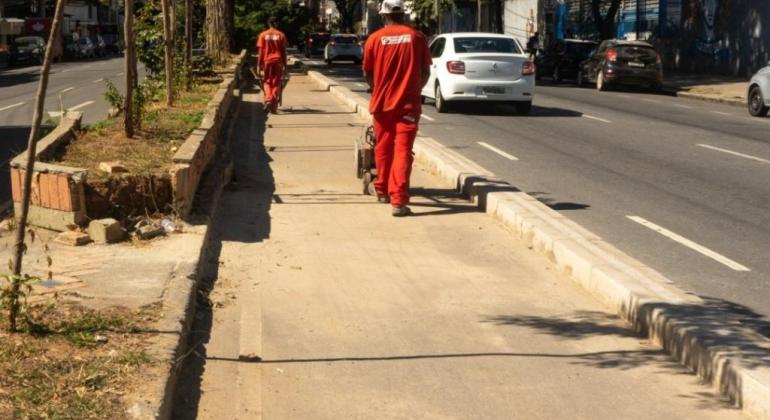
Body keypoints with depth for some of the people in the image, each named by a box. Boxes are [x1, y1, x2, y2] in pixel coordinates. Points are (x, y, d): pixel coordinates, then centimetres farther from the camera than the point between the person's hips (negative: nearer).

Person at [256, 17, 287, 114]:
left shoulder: (263, 35, 0)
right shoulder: (281, 35, 1)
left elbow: (260, 52, -2)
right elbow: (283, 51, 0)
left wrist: (258, 65, 1)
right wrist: (284, 65, 5)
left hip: (267, 61, 0)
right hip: (278, 61, 0)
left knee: (267, 82, 13)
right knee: (276, 84, 5)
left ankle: (268, 99, -12)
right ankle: (274, 107, 3)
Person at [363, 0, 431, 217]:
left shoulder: (375, 38, -2)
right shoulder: (417, 37, -1)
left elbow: (367, 73, 6)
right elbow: (425, 72, 4)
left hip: (382, 102, 1)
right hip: (408, 102, -1)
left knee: (383, 148, 17)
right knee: (402, 150, -4)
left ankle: (382, 190, 33)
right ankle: (398, 200, -15)